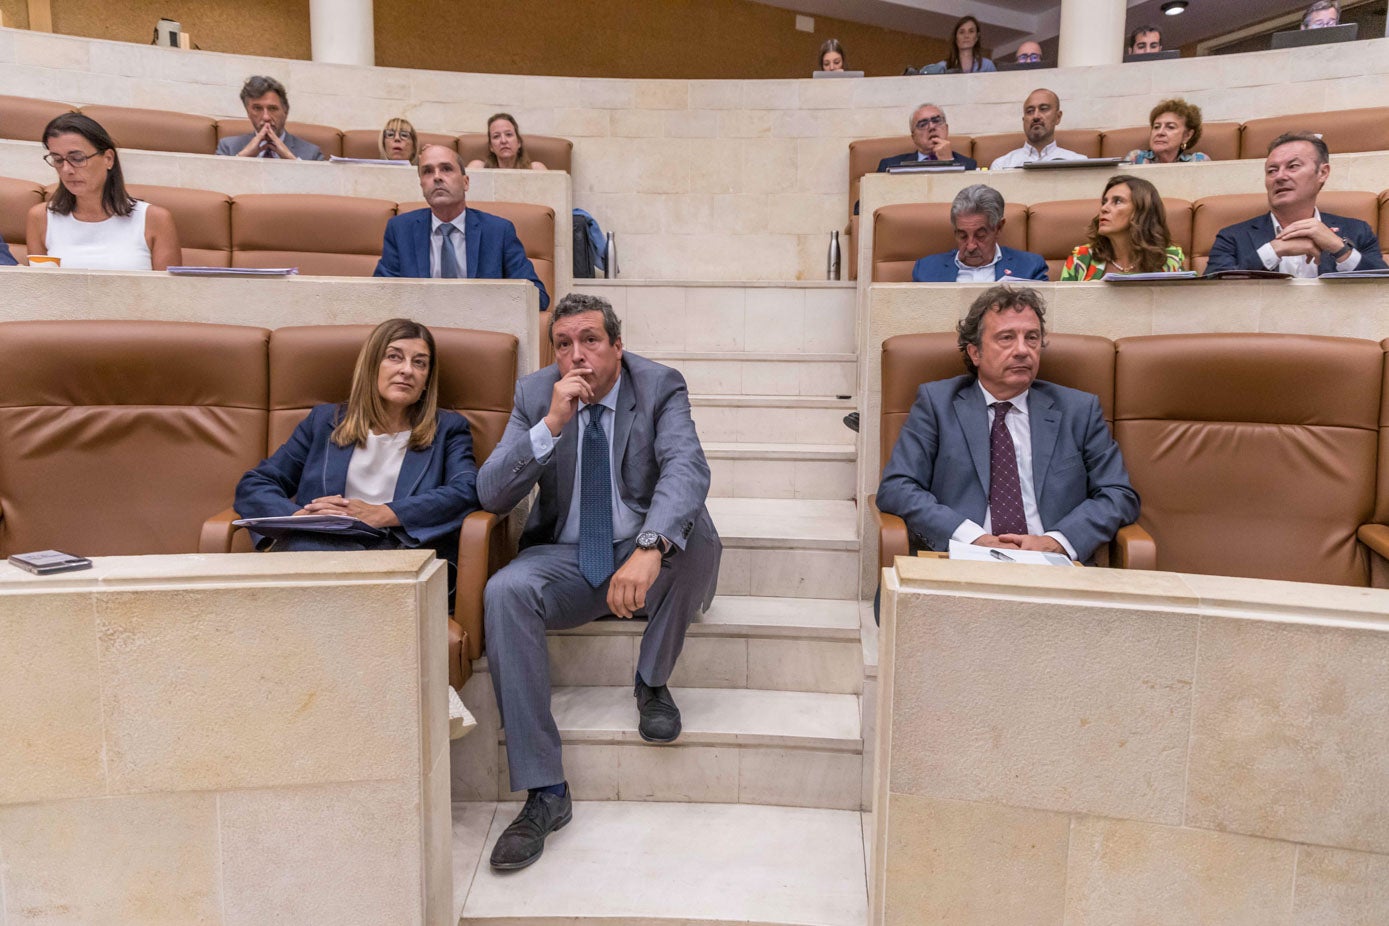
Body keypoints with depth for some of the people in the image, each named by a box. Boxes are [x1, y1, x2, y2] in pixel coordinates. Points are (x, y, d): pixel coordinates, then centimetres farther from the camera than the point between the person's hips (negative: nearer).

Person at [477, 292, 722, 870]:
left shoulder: (660, 387, -7)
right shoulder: (534, 394, -1)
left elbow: (687, 467, -27)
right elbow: (491, 495, -9)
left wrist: (649, 548, -45)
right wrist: (552, 424, -23)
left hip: (647, 558, -1)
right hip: (568, 559, 2)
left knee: (693, 524, -33)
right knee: (503, 594, -29)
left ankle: (653, 684, -9)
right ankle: (544, 793, -23)